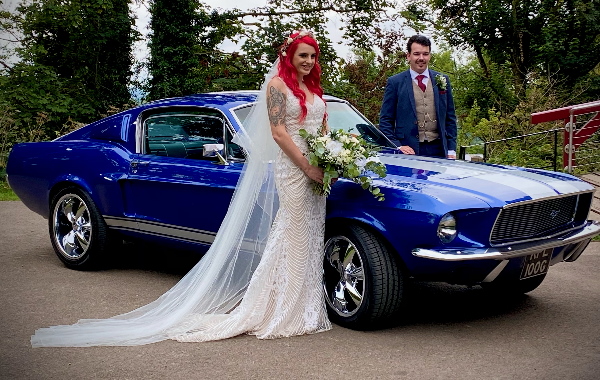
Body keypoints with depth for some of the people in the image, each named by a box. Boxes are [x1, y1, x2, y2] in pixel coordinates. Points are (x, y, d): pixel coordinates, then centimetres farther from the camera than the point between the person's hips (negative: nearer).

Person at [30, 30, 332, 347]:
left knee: (310, 240, 7)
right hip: (292, 169, -7)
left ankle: (306, 310, 14)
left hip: (316, 172, 7)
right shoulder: (277, 84, -4)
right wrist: (309, 168, -16)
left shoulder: (314, 87, 17)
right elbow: (279, 133, -12)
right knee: (293, 240, -7)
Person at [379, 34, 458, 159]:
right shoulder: (395, 82, 3)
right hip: (409, 151, -3)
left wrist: (451, 150, 7)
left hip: (437, 150, 3)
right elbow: (385, 120, 2)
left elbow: (450, 118, 15)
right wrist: (397, 146, -10)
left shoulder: (442, 80, 12)